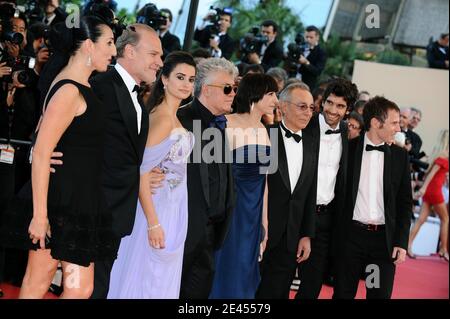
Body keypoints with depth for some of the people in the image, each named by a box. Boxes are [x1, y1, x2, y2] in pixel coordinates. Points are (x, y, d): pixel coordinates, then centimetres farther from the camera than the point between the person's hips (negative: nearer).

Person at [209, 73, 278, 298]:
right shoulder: (227, 125, -13)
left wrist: (264, 218, 12)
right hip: (229, 207, -6)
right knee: (226, 267, 0)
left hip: (253, 212, 6)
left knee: (245, 270, 10)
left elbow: (262, 175, 12)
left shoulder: (263, 130, 8)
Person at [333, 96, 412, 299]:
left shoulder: (400, 155, 6)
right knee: (343, 294, 5)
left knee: (381, 294, 3)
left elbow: (405, 201, 7)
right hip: (351, 235, -1)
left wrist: (401, 241, -1)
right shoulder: (349, 148, 0)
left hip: (385, 237, 2)